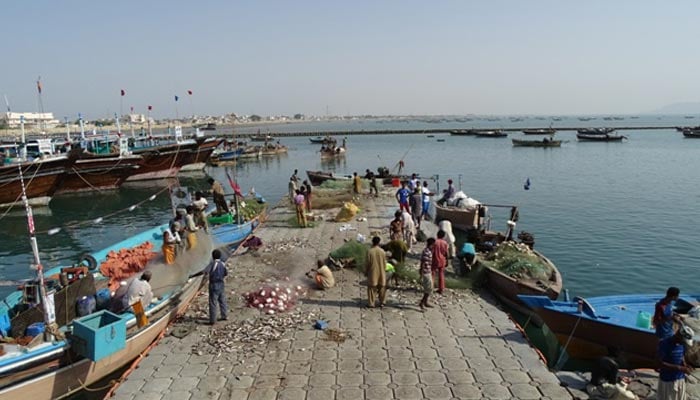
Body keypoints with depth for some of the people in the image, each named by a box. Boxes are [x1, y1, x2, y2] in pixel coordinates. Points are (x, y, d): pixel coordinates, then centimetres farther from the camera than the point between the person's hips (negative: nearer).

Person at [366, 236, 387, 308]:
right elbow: (384, 262, 2)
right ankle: (382, 302, 20)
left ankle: (371, 303, 7)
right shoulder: (382, 251, -5)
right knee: (382, 287, 13)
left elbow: (368, 263, -6)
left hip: (373, 273, -2)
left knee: (372, 287, 5)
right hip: (381, 272, 2)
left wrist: (367, 272, 7)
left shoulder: (370, 251, -12)